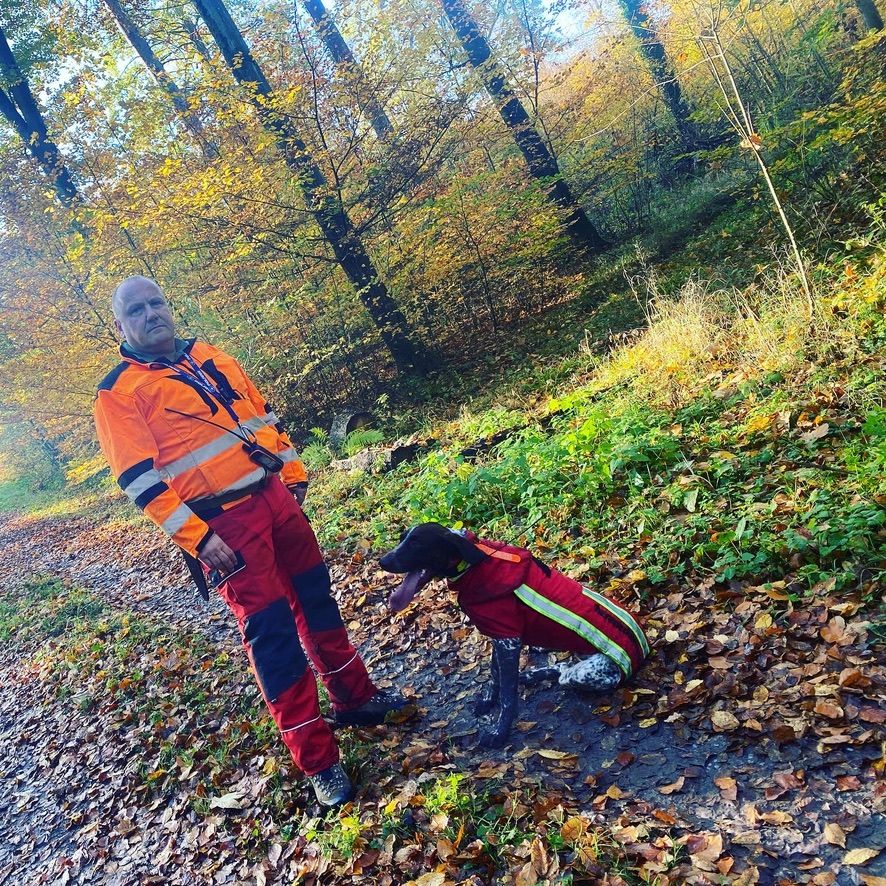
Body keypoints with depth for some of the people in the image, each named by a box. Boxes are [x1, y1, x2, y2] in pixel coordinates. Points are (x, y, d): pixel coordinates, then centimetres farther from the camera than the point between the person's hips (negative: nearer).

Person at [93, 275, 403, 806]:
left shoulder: (211, 357, 13)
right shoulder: (119, 393, -6)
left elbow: (263, 414, 20)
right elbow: (141, 480, -13)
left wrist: (293, 469, 17)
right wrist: (196, 537, -19)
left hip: (274, 495, 7)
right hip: (224, 522, -6)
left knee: (318, 602, 15)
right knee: (272, 633, -3)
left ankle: (356, 697, 35)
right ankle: (317, 760, 9)